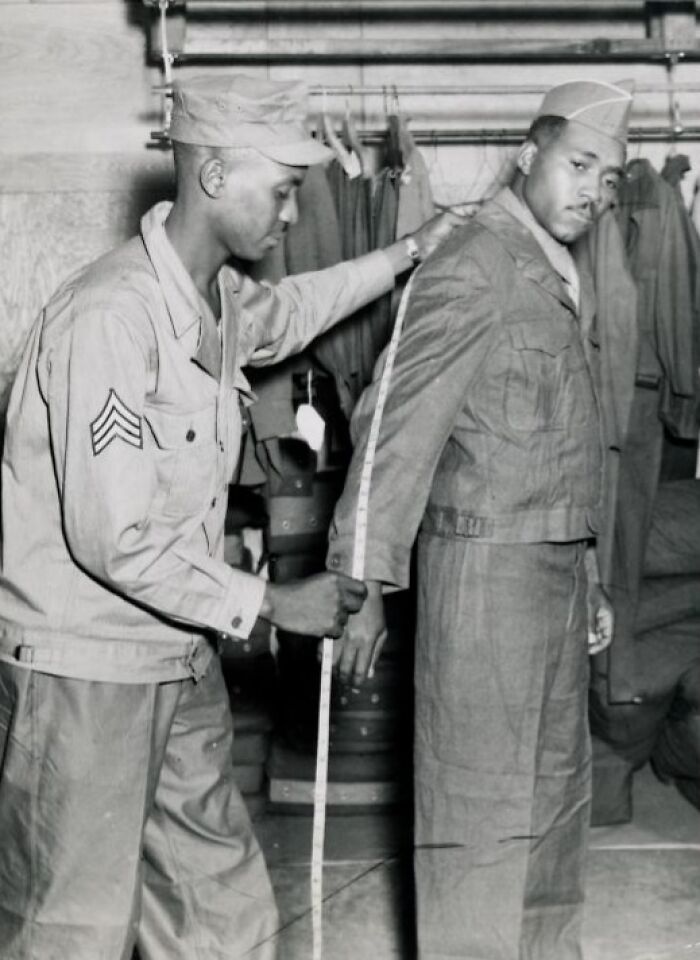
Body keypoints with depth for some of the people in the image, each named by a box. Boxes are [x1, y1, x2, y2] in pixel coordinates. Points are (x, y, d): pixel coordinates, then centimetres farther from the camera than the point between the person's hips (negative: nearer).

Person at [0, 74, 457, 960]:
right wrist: (271, 604, -17)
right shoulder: (109, 318, -23)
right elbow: (114, 542, -25)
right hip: (82, 673, -8)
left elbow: (281, 315, 33)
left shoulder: (223, 298, 5)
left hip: (182, 662, 8)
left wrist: (403, 256, 30)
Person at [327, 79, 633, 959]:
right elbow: (398, 426, -20)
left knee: (556, 787, 19)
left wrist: (587, 578, 18)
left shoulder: (563, 279, 13)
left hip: (556, 565, 9)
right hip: (485, 565, -9)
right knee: (482, 804, 1)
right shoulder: (471, 273, -15)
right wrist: (364, 583, -23)